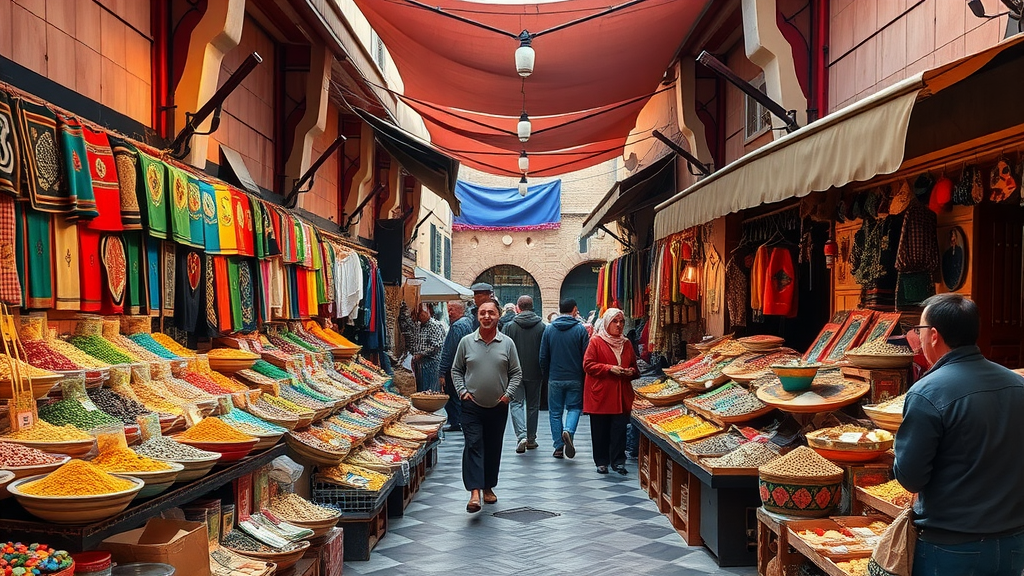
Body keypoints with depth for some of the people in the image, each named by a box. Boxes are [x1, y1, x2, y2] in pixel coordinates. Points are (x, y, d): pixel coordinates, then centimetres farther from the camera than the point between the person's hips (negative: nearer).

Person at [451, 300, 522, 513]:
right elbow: (456, 370, 10)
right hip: (472, 406, -1)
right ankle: (474, 492, -16)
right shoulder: (466, 342, 1)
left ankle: (488, 487, 26)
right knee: (473, 446, -11)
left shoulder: (507, 343, 2)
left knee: (493, 448, 11)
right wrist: (462, 391, -3)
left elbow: (516, 373, 7)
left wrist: (509, 394, -5)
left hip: (498, 407, 2)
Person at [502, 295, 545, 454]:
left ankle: (521, 436, -16)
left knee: (516, 403, 2)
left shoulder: (509, 326, -6)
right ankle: (531, 439, 20)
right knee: (533, 405, 13)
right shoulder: (542, 327, -2)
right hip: (535, 373, 2)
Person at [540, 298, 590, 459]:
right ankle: (569, 430, -17)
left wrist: (547, 376, 15)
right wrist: (584, 377, 7)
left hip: (555, 378, 1)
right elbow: (586, 356, -5)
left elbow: (543, 357, 4)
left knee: (555, 412, 9)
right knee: (574, 407, 11)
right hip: (575, 378, -1)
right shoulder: (580, 329, -5)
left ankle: (558, 447, 8)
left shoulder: (549, 329, 1)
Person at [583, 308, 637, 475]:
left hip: (621, 395, 4)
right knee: (600, 430, 4)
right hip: (600, 394, -4)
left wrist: (631, 371, -2)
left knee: (619, 429, -2)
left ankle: (618, 461, 6)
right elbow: (588, 365, -8)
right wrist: (609, 368, -16)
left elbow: (634, 366, 22)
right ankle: (601, 462, 15)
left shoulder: (626, 344, 13)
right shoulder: (596, 342, -3)